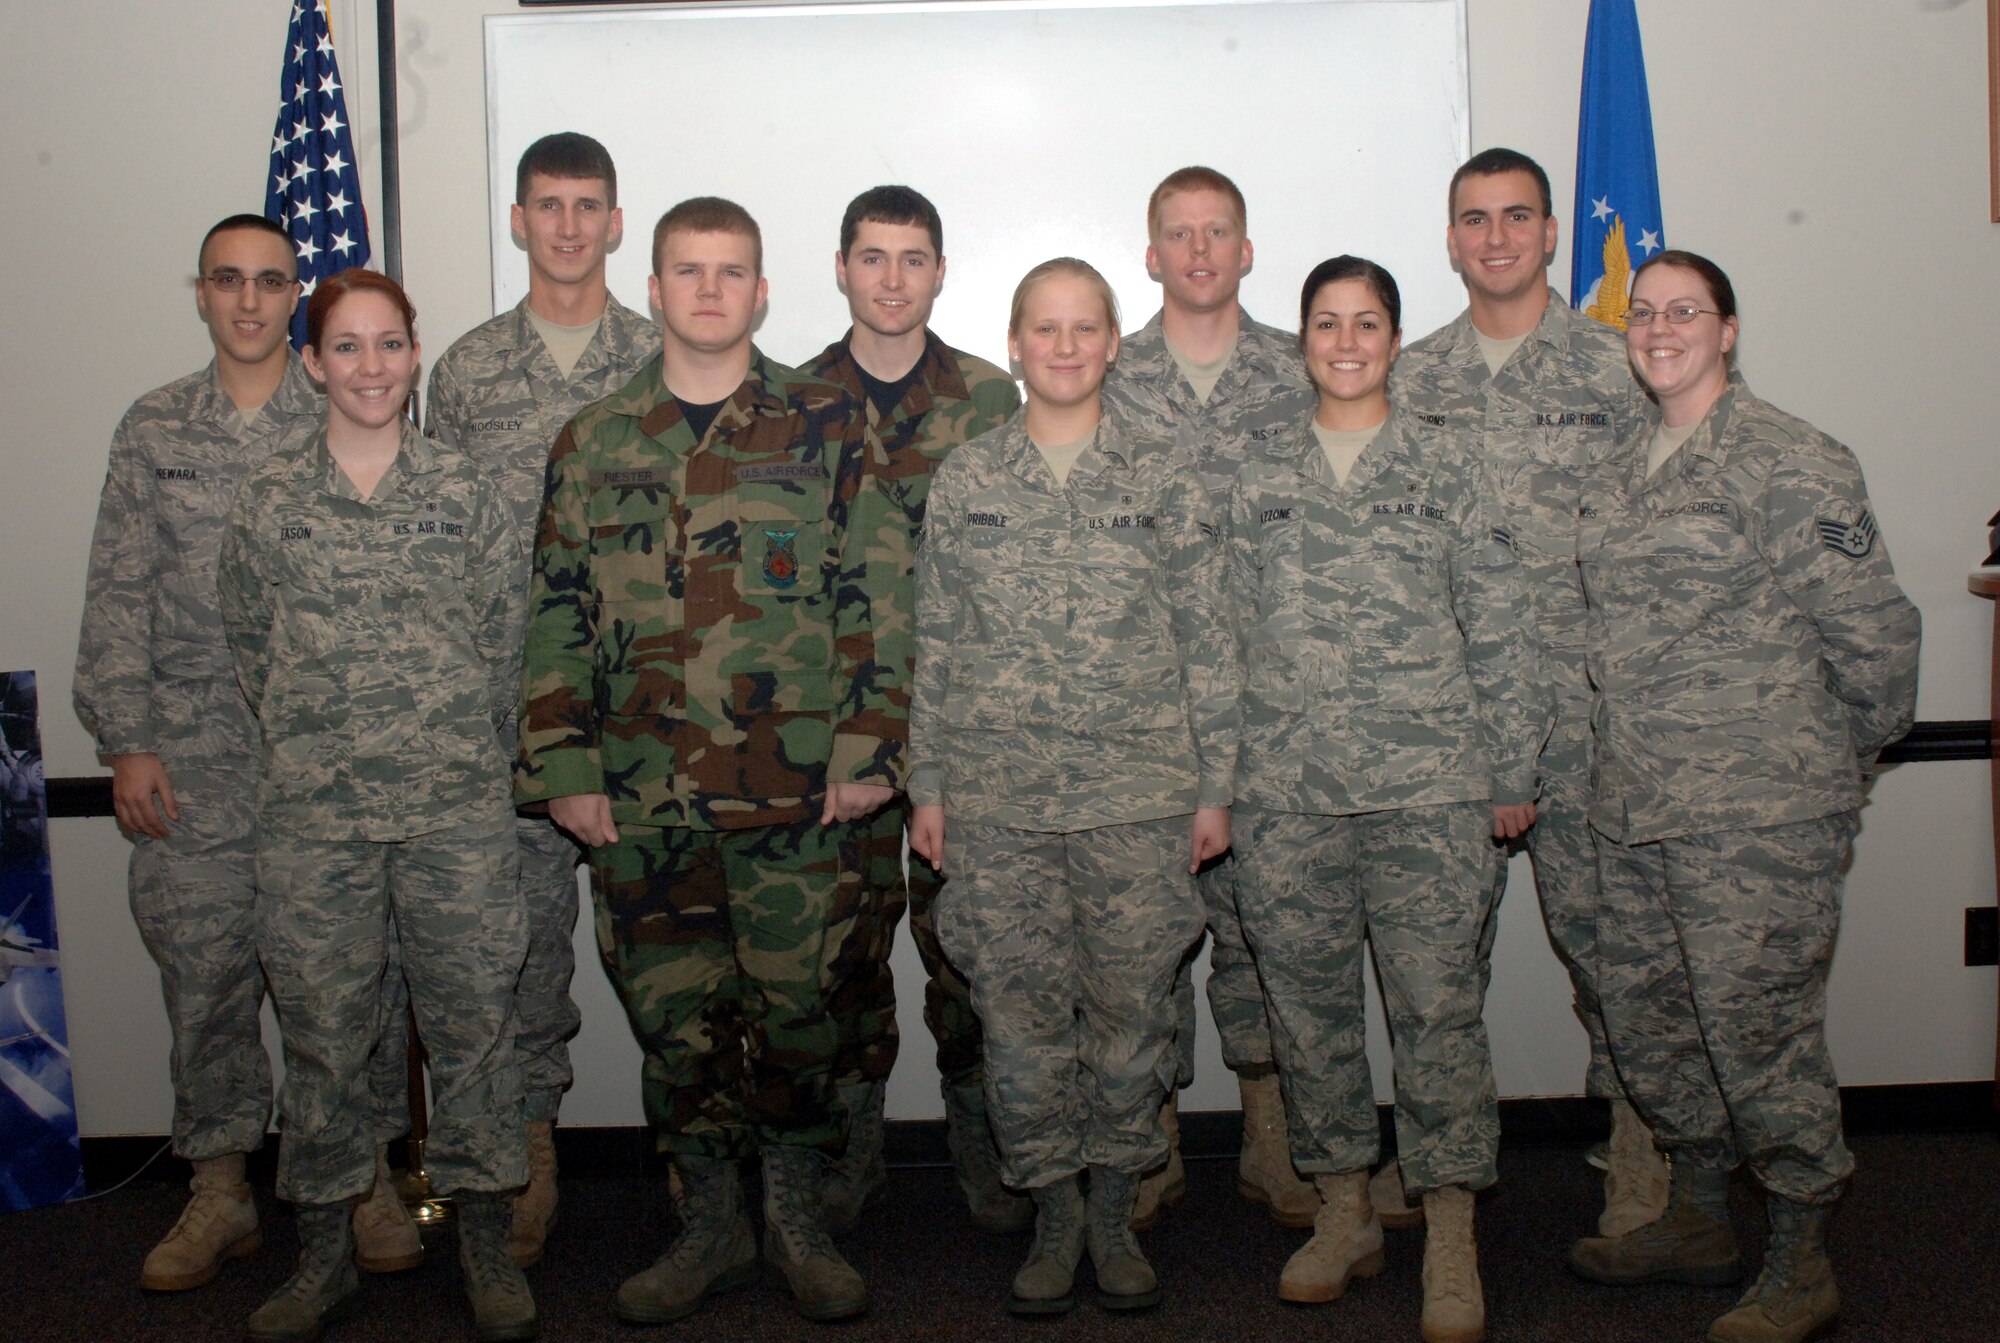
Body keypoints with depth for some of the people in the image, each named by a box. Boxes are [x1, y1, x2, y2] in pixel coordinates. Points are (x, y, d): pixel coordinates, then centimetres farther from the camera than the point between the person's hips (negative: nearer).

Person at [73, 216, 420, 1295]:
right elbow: (118, 596, 7)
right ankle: (220, 1193, 20)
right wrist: (126, 743, 0)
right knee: (204, 972, 6)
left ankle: (368, 1174, 18)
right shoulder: (153, 428, 8)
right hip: (194, 759, 2)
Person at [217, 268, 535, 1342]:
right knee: (319, 1030, 8)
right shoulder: (268, 498, 4)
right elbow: (248, 640, 11)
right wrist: (309, 732, 7)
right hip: (310, 812, 1)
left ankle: (483, 1239, 20)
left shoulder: (463, 490, 2)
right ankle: (322, 1249, 22)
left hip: (458, 807, 0)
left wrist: (457, 736, 5)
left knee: (472, 1019, 5)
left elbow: (506, 634, 6)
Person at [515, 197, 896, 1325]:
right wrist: (562, 766, 2)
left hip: (795, 795, -2)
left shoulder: (827, 427, 3)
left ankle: (799, 1220, 26)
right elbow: (558, 615, 9)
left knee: (796, 1011, 5)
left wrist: (868, 752, -7)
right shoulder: (593, 444, 9)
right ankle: (712, 1226, 28)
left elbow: (876, 600, 0)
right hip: (640, 801, 2)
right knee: (675, 1019, 10)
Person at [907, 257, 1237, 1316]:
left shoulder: (1164, 480, 3)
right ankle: (1053, 1219, 23)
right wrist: (927, 786, 6)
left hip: (1139, 795, -1)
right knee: (1020, 1011, 5)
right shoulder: (965, 481, 6)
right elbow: (935, 644, 8)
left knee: (1131, 1008, 6)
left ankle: (1115, 1217, 24)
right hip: (997, 798, 1)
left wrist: (1213, 785, 1)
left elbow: (1207, 641, 4)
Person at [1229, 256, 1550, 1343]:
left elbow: (1501, 633, 6)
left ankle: (1451, 1243, 11)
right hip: (1286, 799, 2)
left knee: (1438, 1005, -2)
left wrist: (1511, 772, 2)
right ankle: (1342, 1215, 24)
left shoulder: (1448, 473, 5)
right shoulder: (1258, 484, 10)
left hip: (1430, 790, -2)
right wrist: (1220, 782, 8)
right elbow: (1235, 639, 11)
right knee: (1306, 1004, 8)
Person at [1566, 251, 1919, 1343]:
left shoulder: (1789, 463, -9)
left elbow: (1874, 629, -8)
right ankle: (1696, 1222, 33)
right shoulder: (1626, 472, 13)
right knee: (1647, 1017, 14)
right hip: (1636, 804, 8)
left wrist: (1834, 759, 2)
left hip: (1758, 813, -7)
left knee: (1757, 1023, -2)